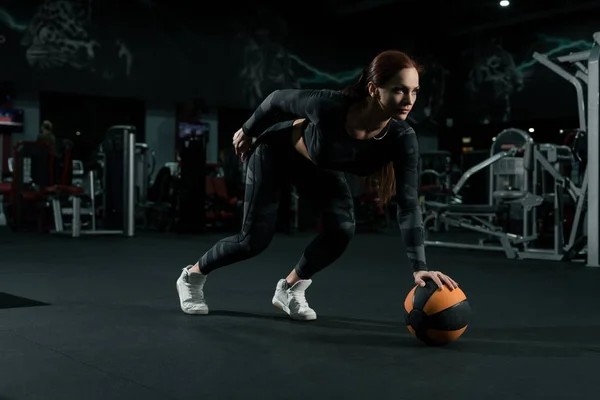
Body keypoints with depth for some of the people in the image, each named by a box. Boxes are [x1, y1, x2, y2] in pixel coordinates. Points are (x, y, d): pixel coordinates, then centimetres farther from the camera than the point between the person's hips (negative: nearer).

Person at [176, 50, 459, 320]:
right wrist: (248, 131, -5)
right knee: (256, 238, -4)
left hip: (319, 166, 4)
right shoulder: (329, 105, -41)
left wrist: (419, 267, -41)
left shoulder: (402, 139, -31)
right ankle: (192, 276, 24)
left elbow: (408, 204, -33)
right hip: (275, 148, -4)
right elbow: (278, 99, -22)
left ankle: (290, 289, 11)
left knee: (342, 229, -15)